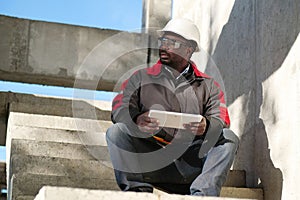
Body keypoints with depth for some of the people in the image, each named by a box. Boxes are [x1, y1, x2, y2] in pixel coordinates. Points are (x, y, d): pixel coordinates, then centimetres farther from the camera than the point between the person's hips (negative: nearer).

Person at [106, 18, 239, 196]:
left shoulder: (208, 86, 16)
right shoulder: (142, 77, 16)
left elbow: (221, 120, 2)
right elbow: (120, 108, 2)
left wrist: (206, 126, -23)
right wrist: (137, 120, -23)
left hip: (189, 165, 0)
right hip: (148, 159, 0)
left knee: (229, 138, -21)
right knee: (116, 131, -22)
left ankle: (202, 193, -31)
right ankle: (137, 189, -27)